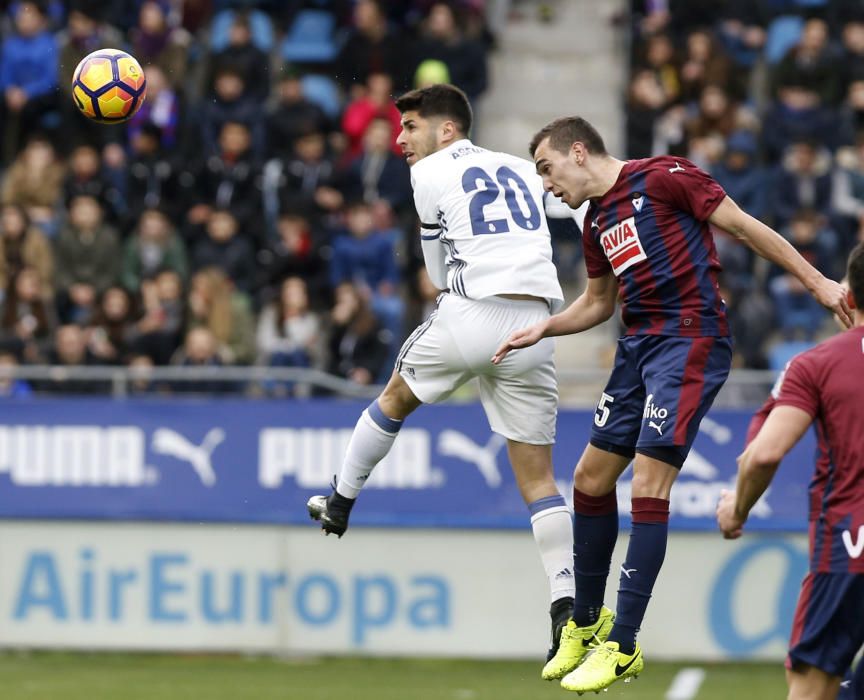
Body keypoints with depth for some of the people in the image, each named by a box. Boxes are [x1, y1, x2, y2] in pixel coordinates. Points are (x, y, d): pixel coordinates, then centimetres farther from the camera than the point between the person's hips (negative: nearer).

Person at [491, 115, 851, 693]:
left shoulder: (663, 178, -8)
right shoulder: (597, 222, 17)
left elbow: (746, 228, -6)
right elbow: (597, 303, 31)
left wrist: (818, 282, -7)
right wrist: (542, 330, 15)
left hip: (690, 338, -9)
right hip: (638, 346, 9)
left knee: (648, 485, -13)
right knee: (592, 478, 11)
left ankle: (622, 646, -11)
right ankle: (586, 623, 29)